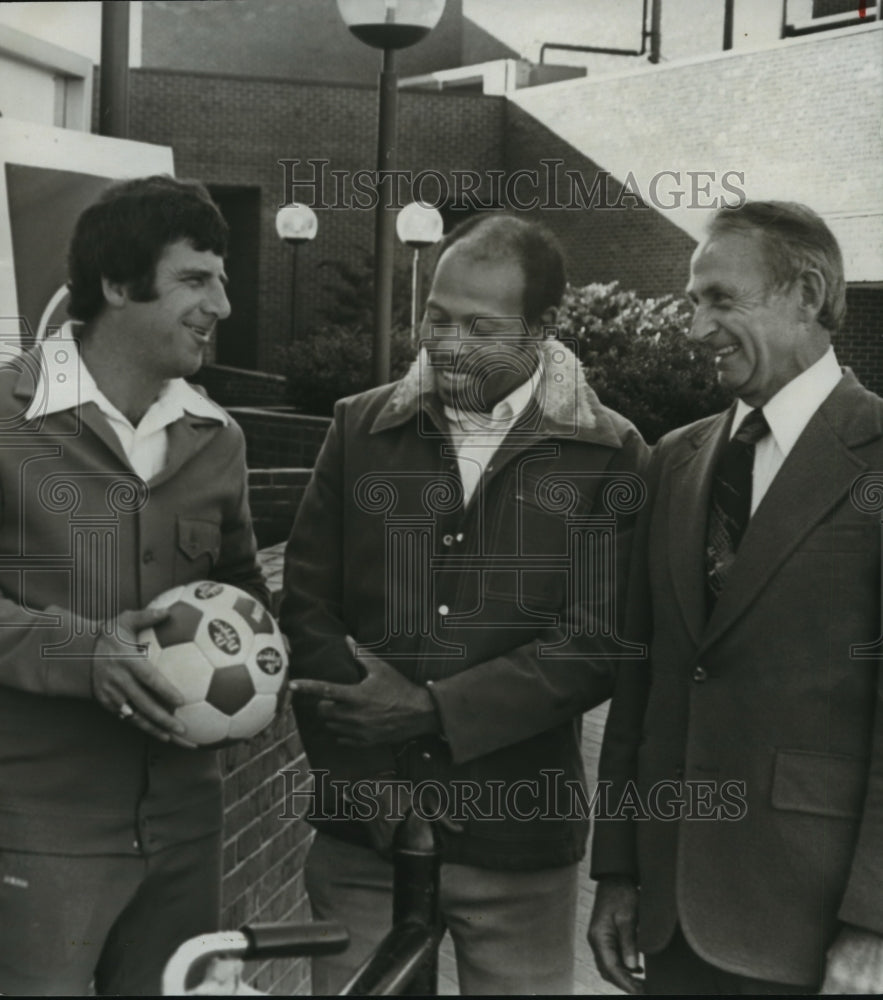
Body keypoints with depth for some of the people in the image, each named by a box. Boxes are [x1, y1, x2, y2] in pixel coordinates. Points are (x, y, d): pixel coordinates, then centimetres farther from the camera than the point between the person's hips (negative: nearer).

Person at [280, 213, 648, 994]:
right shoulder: (361, 427, 6)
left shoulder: (608, 454, -3)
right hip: (359, 824, 2)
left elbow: (599, 638, -10)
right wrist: (360, 713, -10)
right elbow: (306, 600, 5)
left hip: (517, 839, -2)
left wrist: (432, 710, -15)